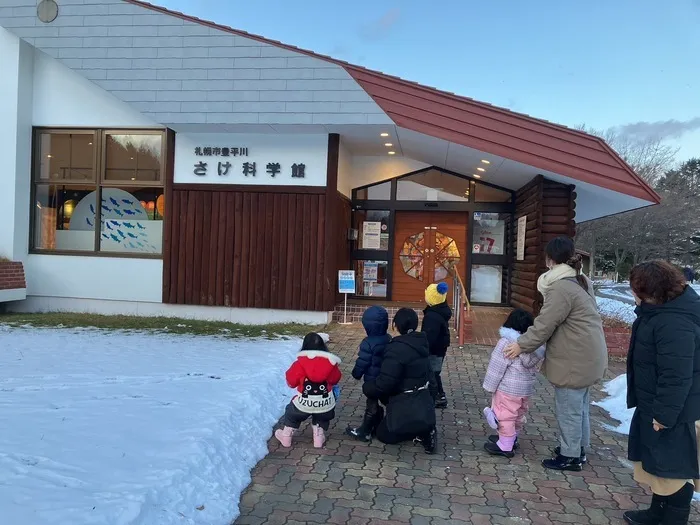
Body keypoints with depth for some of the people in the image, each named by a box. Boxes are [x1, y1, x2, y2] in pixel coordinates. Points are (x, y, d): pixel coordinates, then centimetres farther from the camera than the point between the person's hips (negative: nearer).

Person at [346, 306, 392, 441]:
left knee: (372, 404, 3)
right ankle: (377, 426, 30)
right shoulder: (389, 339, 1)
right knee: (377, 402, 18)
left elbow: (362, 362, -18)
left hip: (373, 379, -7)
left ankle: (365, 431, 13)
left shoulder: (368, 343, -23)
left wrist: (356, 374, 0)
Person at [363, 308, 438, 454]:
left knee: (384, 435, 16)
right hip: (423, 405, 8)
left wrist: (367, 388, -4)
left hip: (407, 409, -8)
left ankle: (421, 433, 0)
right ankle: (424, 430, 10)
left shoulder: (397, 348, -24)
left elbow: (384, 382, -26)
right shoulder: (420, 344, 3)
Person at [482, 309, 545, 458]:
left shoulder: (507, 343, -19)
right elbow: (536, 367, 12)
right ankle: (511, 438, 37)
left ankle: (505, 446, 7)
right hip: (527, 388, 8)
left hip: (508, 388, -8)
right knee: (518, 415, 21)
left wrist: (490, 386, -8)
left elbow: (497, 367, -16)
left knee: (504, 415, 1)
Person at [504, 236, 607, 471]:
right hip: (587, 355, 10)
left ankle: (570, 456, 15)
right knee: (580, 405, 21)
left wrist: (522, 345, -8)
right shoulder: (581, 281, 10)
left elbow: (545, 324, -19)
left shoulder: (561, 288, -22)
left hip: (575, 358, -10)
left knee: (568, 408, 3)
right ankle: (579, 448, 34)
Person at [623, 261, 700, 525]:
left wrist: (664, 413, -22)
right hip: (658, 405, 11)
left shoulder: (673, 323, -30)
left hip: (676, 411, -11)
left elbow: (676, 376, -30)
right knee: (659, 463, 23)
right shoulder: (662, 309, 5)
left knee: (674, 467, 5)